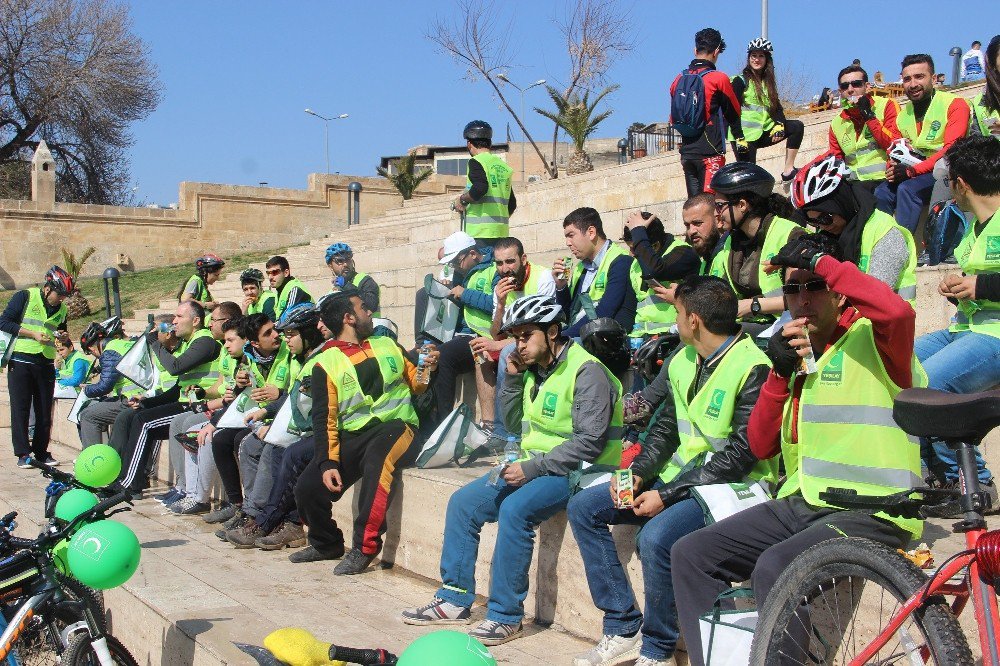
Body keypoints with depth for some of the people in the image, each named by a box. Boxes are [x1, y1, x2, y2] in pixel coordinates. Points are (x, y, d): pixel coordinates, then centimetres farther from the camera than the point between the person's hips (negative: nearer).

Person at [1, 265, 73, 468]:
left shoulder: (61, 309, 12)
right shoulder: (25, 297, -4)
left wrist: (61, 337, 1)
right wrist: (33, 334, -15)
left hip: (45, 365, 5)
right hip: (20, 361, -5)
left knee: (45, 411, 5)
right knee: (20, 409, -2)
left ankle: (41, 452, 13)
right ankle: (23, 453, 1)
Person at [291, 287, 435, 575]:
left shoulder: (387, 345, 16)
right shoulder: (326, 363, 6)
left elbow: (415, 384, 22)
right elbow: (324, 419, -1)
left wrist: (426, 370, -2)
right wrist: (328, 462, -14)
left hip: (396, 425, -1)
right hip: (353, 435, 1)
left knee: (377, 455, -37)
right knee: (307, 487, -16)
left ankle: (364, 548, -30)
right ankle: (327, 544, 17)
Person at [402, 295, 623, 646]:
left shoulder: (586, 372, -15)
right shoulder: (533, 368, 10)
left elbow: (589, 442, -22)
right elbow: (516, 427, 15)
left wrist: (532, 468, -22)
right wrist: (513, 380, 1)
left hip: (573, 471, -9)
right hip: (534, 465, 9)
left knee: (515, 508, -32)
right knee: (462, 502, -1)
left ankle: (505, 616, -20)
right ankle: (454, 600, 7)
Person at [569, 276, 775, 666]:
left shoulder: (752, 368, -17)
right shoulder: (683, 361, 9)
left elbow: (742, 453, -21)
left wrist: (668, 495, -21)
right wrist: (637, 473, -4)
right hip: (679, 477, 9)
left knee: (656, 536, -34)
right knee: (583, 508, 1)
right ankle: (624, 629, 1)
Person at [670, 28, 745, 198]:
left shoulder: (679, 79, 7)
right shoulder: (718, 78, -8)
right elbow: (733, 112, 5)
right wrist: (740, 138, 20)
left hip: (686, 152, 6)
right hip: (711, 152, -5)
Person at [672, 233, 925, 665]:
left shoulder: (870, 339, -3)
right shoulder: (796, 352, 17)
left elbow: (897, 309, -30)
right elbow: (761, 446, 12)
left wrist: (822, 262, -17)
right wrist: (779, 373, -3)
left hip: (870, 513, -7)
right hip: (799, 505, 8)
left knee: (774, 566, -32)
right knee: (690, 554, -4)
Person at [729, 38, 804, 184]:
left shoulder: (768, 82, 17)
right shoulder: (741, 80, -3)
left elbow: (777, 107, 9)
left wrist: (779, 125, -12)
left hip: (763, 133, 6)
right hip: (745, 135, -6)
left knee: (797, 126, -5)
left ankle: (788, 171, -8)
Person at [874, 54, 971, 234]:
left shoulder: (954, 104, -7)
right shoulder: (903, 113, 13)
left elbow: (951, 150, -16)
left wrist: (912, 170, -23)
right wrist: (892, 167, -8)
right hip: (912, 174, 6)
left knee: (907, 189, -31)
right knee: (881, 194, -18)